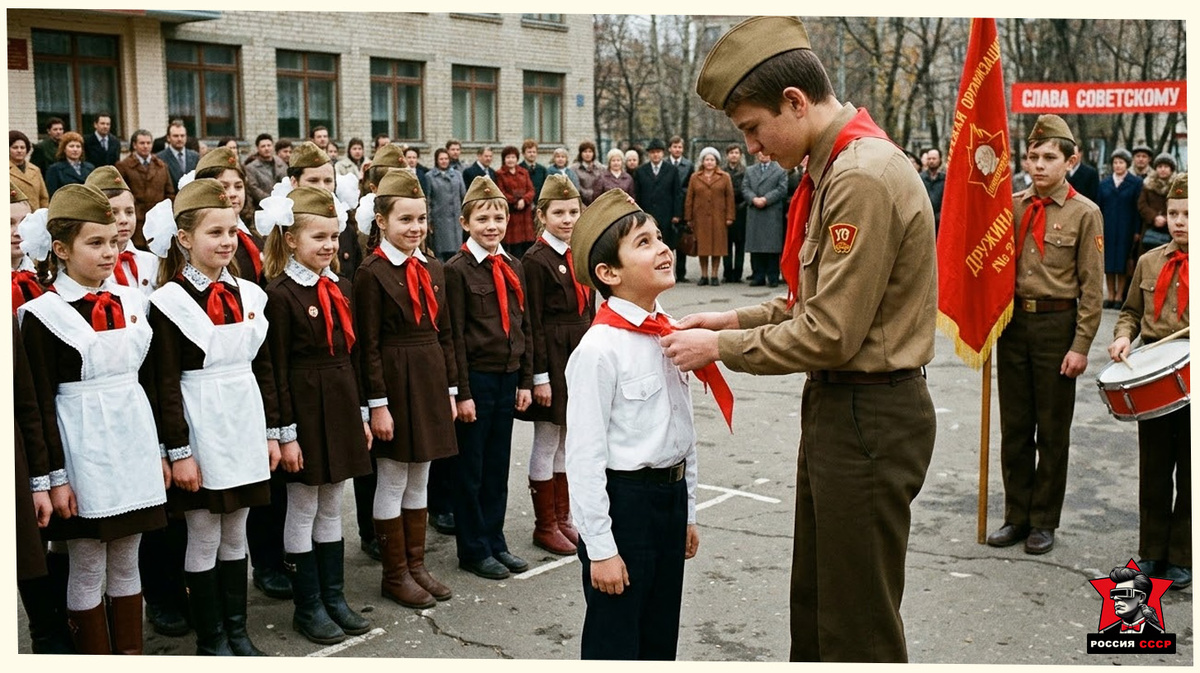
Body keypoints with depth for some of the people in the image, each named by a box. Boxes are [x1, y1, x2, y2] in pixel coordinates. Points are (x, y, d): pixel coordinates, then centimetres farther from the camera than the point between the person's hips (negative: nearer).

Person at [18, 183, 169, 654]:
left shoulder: (131, 301, 7)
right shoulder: (42, 313, -8)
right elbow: (41, 402, -9)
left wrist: (160, 450, 13)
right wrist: (56, 476, -10)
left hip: (132, 437, 5)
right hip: (82, 446, -5)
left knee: (126, 562, 14)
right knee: (88, 569, 6)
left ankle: (131, 653, 25)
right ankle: (95, 657, 19)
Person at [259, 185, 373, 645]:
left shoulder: (339, 287, 8)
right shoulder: (280, 293, -13)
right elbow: (277, 370, -14)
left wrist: (361, 413, 12)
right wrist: (286, 433, -15)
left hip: (341, 405, 7)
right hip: (305, 408, -7)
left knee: (331, 506, 15)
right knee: (303, 508, 6)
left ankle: (334, 597, 26)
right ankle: (307, 606, 18)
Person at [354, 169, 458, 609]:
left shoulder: (433, 270, 9)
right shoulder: (372, 273, -11)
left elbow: (445, 335, 12)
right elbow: (369, 346, -13)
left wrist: (450, 390, 10)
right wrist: (378, 404, -15)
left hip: (431, 381, 7)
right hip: (394, 383, -6)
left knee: (419, 479, 15)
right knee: (392, 481, 5)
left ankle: (416, 564, 26)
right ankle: (395, 574, 17)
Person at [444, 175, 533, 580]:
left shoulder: (512, 267, 9)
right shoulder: (457, 270, -9)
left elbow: (522, 326, 11)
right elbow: (455, 335, -11)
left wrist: (525, 380, 7)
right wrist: (462, 392, -13)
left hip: (508, 377, 6)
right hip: (475, 378, -6)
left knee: (498, 466, 14)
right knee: (471, 468, 6)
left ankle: (495, 541, 27)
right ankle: (473, 549, 18)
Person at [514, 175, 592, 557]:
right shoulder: (536, 260, -12)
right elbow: (533, 324, -14)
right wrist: (540, 377, -16)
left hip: (582, 356, 7)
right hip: (553, 358, -7)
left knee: (567, 441, 15)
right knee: (547, 443, 4)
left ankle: (563, 518, 26)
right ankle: (545, 526, 16)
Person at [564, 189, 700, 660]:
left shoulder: (669, 333, 4)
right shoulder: (600, 348, -19)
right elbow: (585, 455, -19)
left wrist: (686, 510, 17)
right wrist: (600, 547, -17)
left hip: (672, 494, 7)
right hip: (624, 500, -7)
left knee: (660, 638, 20)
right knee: (614, 643, 7)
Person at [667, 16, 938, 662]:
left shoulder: (865, 177, -22)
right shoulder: (834, 168, 10)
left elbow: (829, 335, -23)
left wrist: (720, 347, -12)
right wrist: (736, 319, 6)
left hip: (869, 419, -10)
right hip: (836, 406, 10)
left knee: (858, 626, 4)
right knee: (812, 606, 21)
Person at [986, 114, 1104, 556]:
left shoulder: (1084, 213, -5)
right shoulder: (1011, 206, 5)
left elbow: (1092, 286, -7)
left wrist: (1081, 345, -12)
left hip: (1056, 326, -4)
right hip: (1013, 323, 4)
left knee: (1052, 431, 7)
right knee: (1014, 428, 11)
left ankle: (1044, 521, 20)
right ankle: (1017, 516, 24)